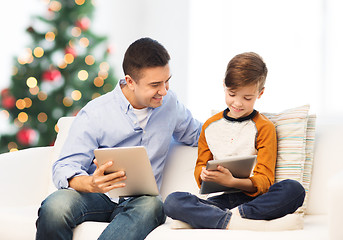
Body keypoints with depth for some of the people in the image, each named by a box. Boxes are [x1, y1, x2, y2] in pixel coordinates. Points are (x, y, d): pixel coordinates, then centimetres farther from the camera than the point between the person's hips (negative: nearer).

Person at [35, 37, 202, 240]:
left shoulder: (169, 103, 8)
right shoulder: (94, 114, -7)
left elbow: (196, 134, 27)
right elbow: (64, 169, -11)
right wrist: (91, 184, -35)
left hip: (137, 200, 3)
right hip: (97, 197, -2)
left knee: (152, 205, -38)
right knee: (55, 206, -38)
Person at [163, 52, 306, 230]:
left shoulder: (264, 127, 6)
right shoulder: (210, 126, 16)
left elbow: (264, 180, -1)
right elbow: (201, 165, 21)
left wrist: (232, 181, -22)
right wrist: (204, 174, -6)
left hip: (250, 198, -1)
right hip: (219, 199, 2)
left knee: (294, 189, -33)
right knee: (172, 202, -25)